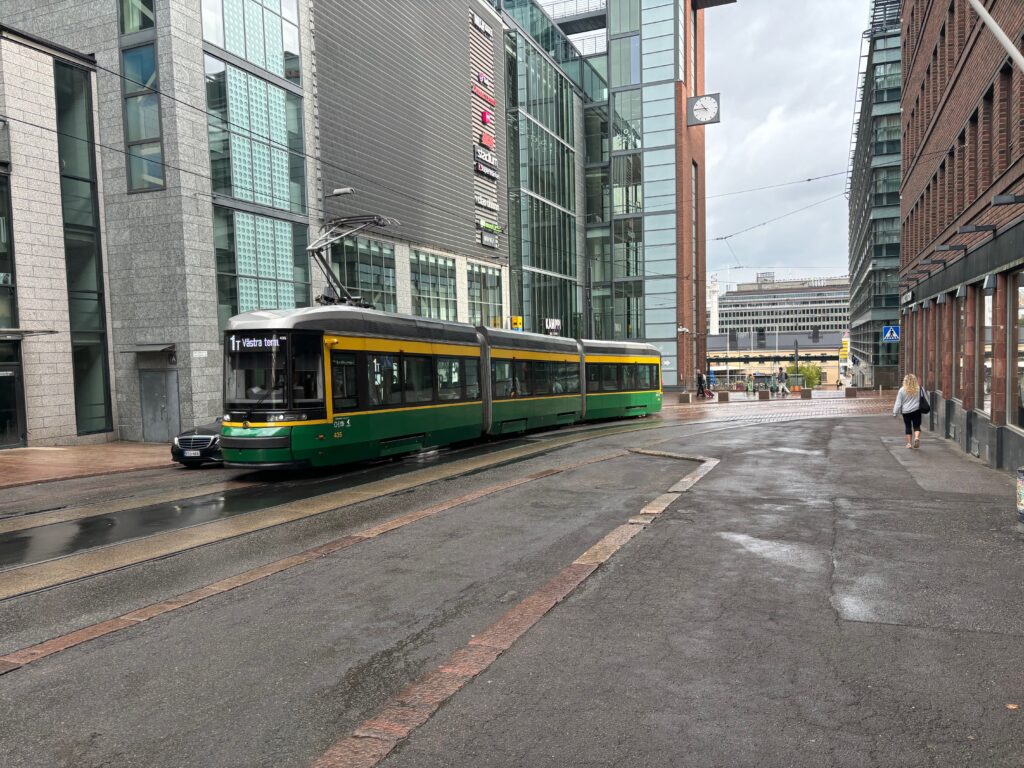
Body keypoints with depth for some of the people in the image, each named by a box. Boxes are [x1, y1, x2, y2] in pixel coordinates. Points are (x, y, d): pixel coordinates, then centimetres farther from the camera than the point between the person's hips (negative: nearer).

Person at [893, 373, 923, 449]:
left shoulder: (902, 390, -7)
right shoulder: (919, 389, -4)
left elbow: (898, 403, -4)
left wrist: (895, 413, 2)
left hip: (906, 411, 0)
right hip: (916, 410, 1)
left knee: (908, 427, 9)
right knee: (916, 426, 8)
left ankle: (909, 443, 12)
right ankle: (917, 437, -18)